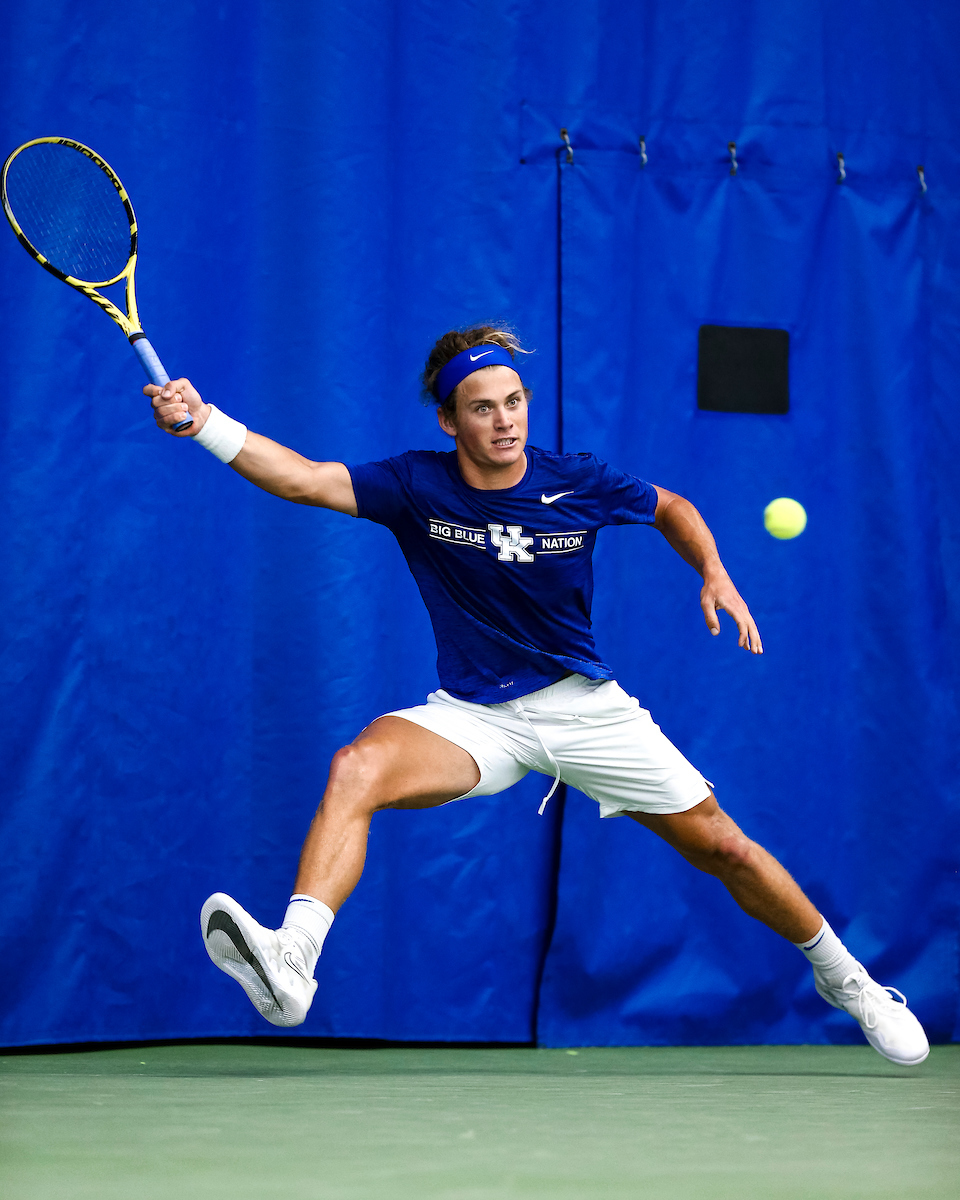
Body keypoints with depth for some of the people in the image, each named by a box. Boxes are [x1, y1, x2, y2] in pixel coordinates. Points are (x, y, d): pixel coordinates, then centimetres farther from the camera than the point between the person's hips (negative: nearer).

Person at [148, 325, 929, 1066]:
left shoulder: (581, 485, -8)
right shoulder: (417, 487, -10)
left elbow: (672, 508, 11)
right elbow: (304, 478, -20)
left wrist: (714, 575, -6)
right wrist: (203, 422, -33)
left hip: (586, 706, 1)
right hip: (475, 717, -1)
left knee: (722, 847, 1)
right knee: (358, 766, -30)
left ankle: (841, 975, 27)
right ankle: (293, 962, -43)